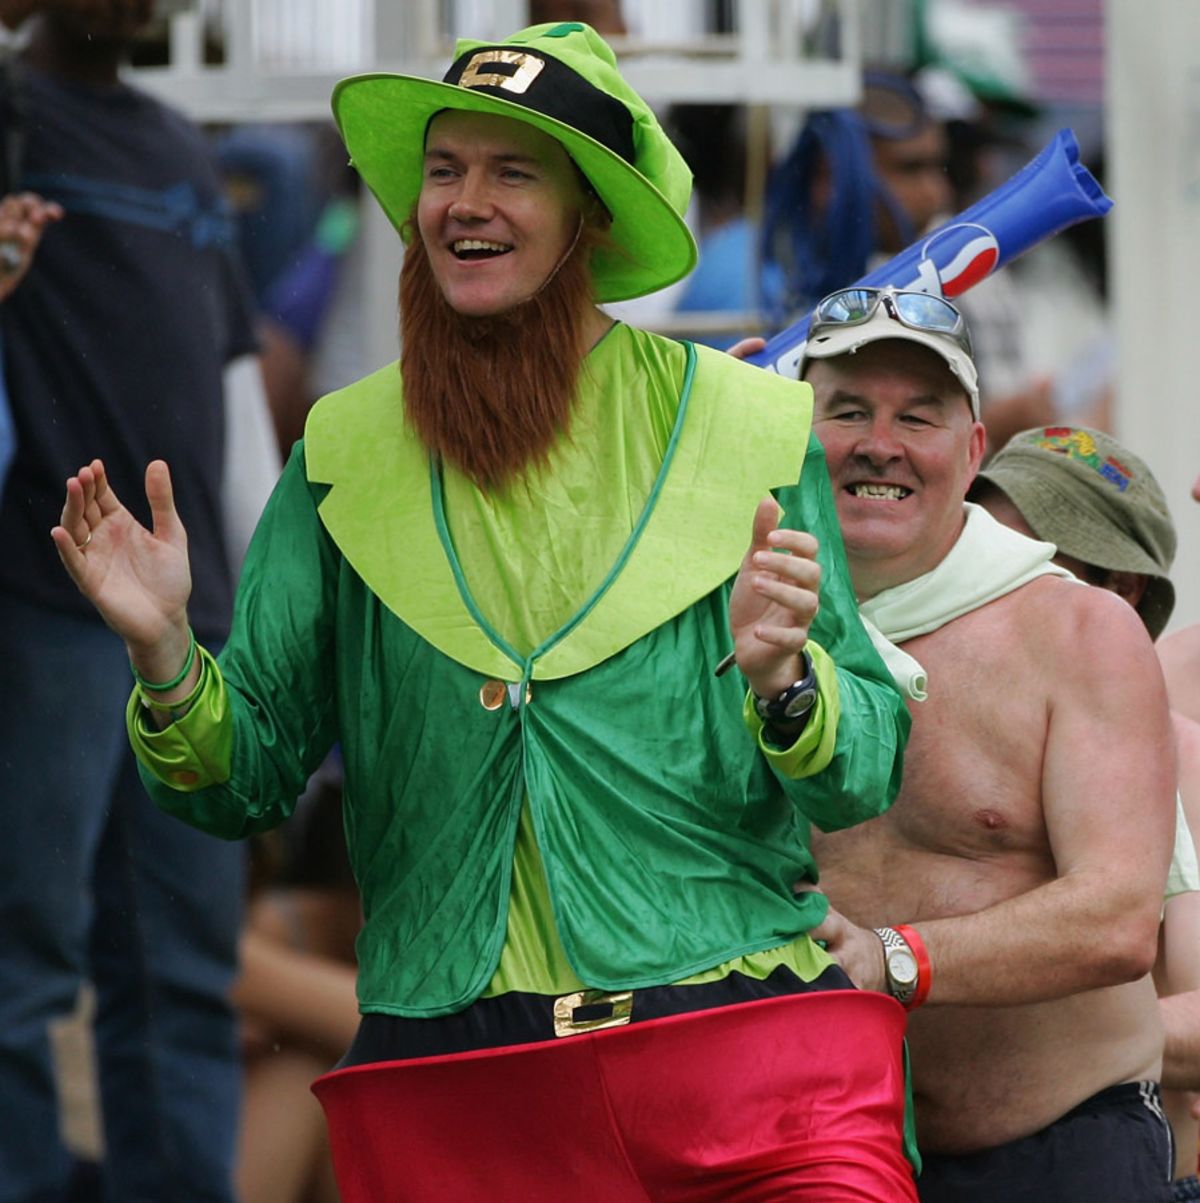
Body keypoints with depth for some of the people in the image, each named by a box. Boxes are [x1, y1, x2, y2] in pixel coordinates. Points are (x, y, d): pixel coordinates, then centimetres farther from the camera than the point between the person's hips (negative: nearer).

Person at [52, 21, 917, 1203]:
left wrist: (782, 680, -19)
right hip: (447, 1094, 1)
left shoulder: (742, 429, 5)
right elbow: (247, 782, 9)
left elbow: (866, 775, 3)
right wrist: (167, 659, -11)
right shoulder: (347, 456, 10)